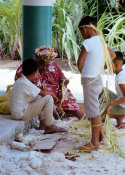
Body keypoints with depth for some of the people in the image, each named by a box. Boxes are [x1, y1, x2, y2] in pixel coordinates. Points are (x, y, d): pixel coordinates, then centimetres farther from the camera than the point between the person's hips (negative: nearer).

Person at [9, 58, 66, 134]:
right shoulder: (26, 84, -21)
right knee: (48, 98, -14)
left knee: (39, 97, 24)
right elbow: (43, 93, -12)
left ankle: (43, 123, 19)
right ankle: (50, 127, -4)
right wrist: (51, 94, 7)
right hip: (22, 114, -10)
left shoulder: (19, 81, 9)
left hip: (17, 112, 10)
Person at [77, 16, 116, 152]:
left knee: (93, 111, -4)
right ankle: (100, 134, 30)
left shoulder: (87, 43, -16)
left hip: (89, 80, -9)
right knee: (94, 109, 20)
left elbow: (79, 64, -12)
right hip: (97, 78, 9)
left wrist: (84, 73, 8)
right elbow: (113, 55, 26)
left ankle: (95, 142, 2)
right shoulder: (101, 41, 9)